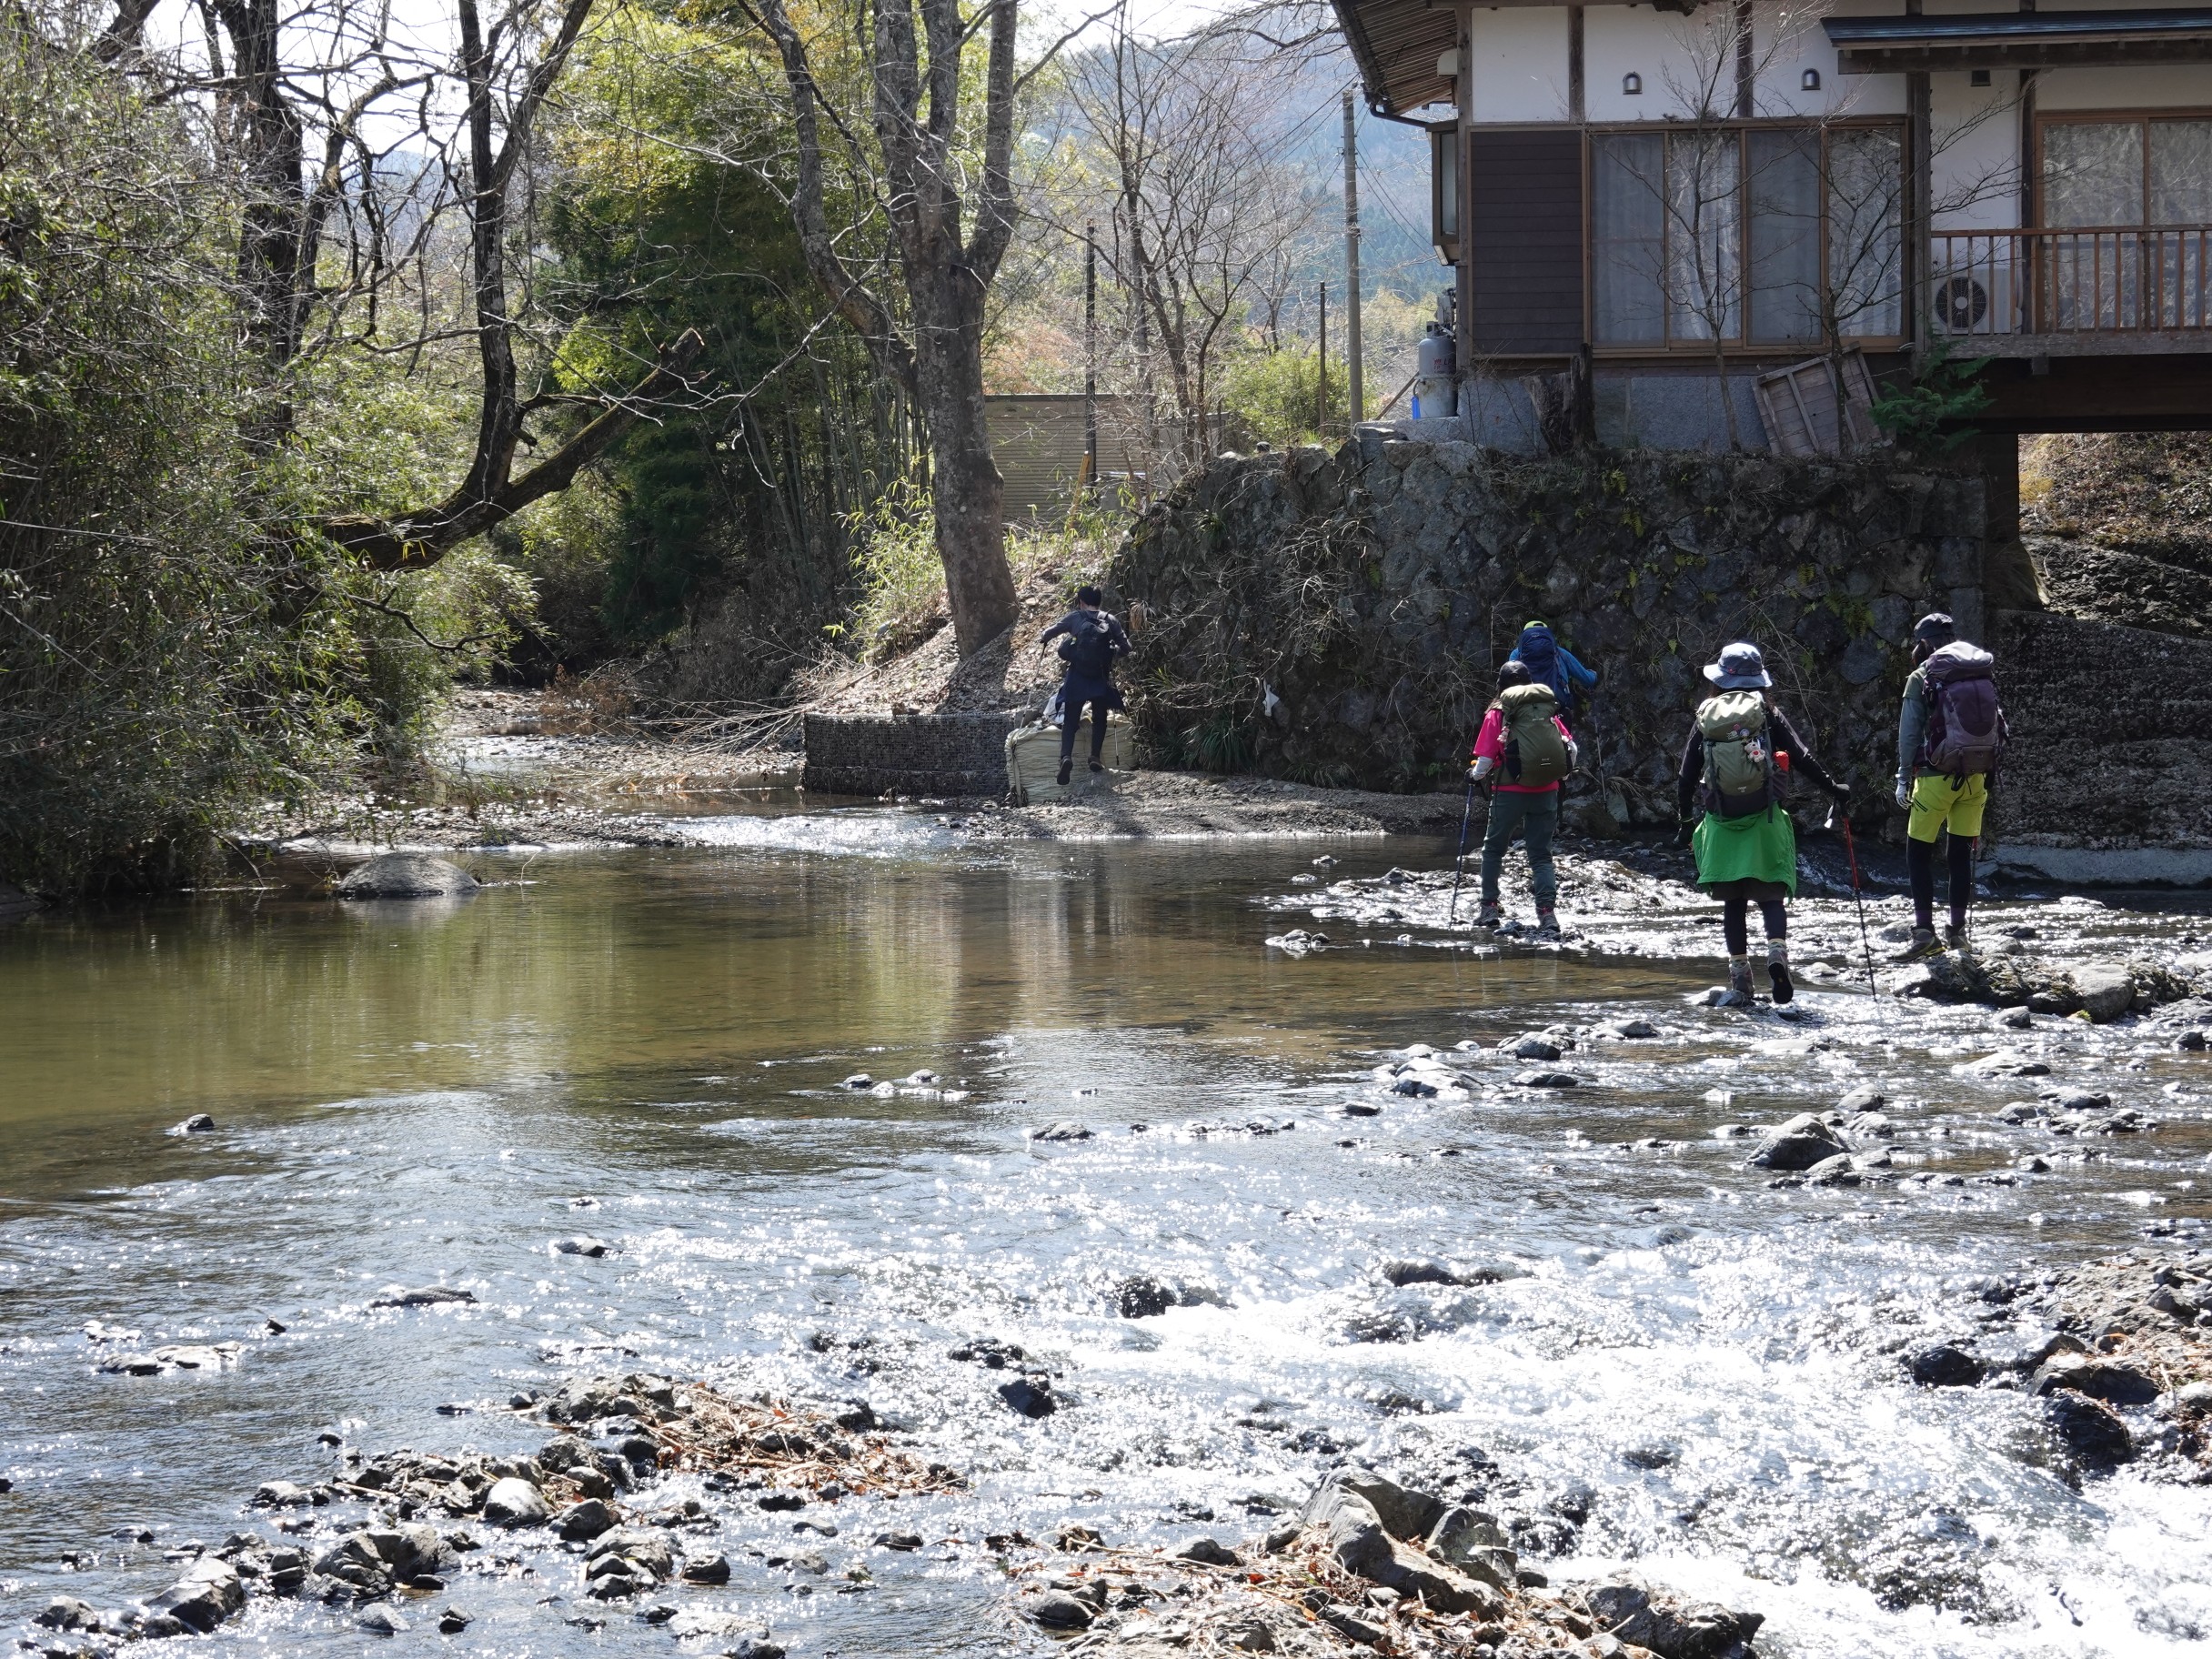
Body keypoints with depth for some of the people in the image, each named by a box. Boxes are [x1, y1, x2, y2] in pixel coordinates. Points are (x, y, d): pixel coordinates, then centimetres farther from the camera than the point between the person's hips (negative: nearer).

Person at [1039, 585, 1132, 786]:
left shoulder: (1075, 618, 1)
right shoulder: (1111, 620, 2)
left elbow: (1050, 632, 12)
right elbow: (1125, 648, 1)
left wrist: (1042, 641, 34)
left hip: (1077, 677, -1)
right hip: (1101, 678, 1)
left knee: (1070, 719, 2)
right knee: (1099, 718, 18)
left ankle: (1066, 756, -18)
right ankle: (1095, 757, 7)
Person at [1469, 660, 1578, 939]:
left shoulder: (1498, 713, -3)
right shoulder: (1549, 709, 6)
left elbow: (1485, 758, -6)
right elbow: (1572, 747, 5)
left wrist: (1476, 775, 15)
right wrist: (1560, 773, 23)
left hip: (1510, 790, -3)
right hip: (1546, 791, 3)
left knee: (1493, 848, 18)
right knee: (1541, 854, 8)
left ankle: (1489, 908, 16)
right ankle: (1548, 912, -10)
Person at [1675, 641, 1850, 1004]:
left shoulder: (1705, 717, 6)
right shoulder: (1767, 712, 1)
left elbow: (1686, 773, 8)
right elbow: (1801, 757, -4)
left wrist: (1684, 818, 17)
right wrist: (1833, 788, 5)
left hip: (1721, 822, 1)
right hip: (1763, 820, -1)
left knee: (1733, 902, 8)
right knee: (1770, 896, 2)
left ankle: (1739, 975, 3)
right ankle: (1777, 952, -24)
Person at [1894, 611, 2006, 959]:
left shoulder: (1921, 678, -6)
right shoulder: (1983, 673, 6)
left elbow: (1909, 733, -7)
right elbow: (1996, 725, 8)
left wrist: (1904, 779, 0)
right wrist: (1985, 773, 14)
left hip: (1937, 775, -4)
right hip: (1976, 775, 4)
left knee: (1919, 852, 3)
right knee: (1961, 852, 13)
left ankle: (1924, 928, -7)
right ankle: (1957, 930, 13)